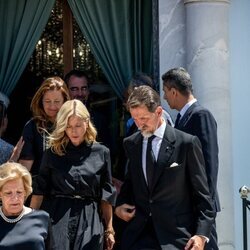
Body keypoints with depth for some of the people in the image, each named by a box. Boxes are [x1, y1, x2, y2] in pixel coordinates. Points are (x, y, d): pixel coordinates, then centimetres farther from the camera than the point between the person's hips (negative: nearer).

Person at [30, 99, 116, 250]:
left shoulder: (101, 153, 4)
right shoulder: (53, 153, 5)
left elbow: (106, 195, 6)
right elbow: (39, 190, 8)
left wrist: (109, 230, 7)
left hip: (90, 221, 0)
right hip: (58, 218, 0)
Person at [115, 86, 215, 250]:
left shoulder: (187, 143, -6)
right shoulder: (130, 144, 9)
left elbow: (201, 193, -5)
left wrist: (201, 234, -13)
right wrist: (120, 205, 5)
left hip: (177, 236, -4)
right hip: (138, 234, 4)